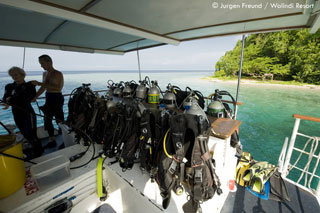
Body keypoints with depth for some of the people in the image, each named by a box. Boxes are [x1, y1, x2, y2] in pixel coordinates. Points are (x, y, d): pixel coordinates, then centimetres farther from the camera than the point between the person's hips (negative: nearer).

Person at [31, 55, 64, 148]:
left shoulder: (58, 74, -12)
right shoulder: (45, 74, 12)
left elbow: (58, 88, -25)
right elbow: (43, 88, 18)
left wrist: (40, 84, -25)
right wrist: (34, 97, 11)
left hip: (57, 98, -8)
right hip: (48, 98, 8)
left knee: (59, 121, -3)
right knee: (47, 120, 12)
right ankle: (52, 141, 26)